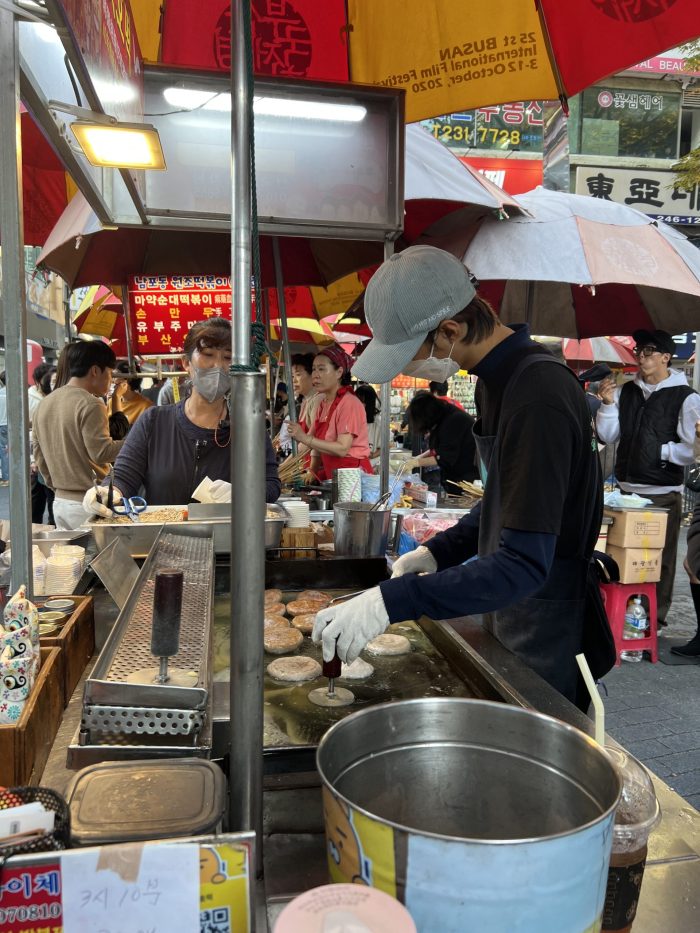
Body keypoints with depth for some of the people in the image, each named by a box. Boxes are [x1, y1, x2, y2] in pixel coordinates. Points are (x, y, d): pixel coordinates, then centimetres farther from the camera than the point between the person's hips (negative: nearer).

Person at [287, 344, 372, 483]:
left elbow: (342, 449, -20)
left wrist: (305, 438, -25)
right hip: (333, 475, 6)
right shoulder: (323, 404, 11)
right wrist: (312, 472, -1)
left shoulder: (349, 403, -12)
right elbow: (319, 444, 12)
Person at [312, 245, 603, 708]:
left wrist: (391, 601, -35)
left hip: (546, 638, -8)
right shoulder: (497, 378, 3)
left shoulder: (540, 395, -28)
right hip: (506, 618, 9)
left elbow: (527, 563, -31)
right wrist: (438, 552, 3)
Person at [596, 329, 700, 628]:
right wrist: (608, 404, -6)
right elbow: (607, 436, 6)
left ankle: (655, 616, 18)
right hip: (627, 488, 5)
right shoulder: (626, 391, 7)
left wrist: (661, 451, -11)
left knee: (660, 558, 4)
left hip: (663, 493, -5)